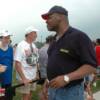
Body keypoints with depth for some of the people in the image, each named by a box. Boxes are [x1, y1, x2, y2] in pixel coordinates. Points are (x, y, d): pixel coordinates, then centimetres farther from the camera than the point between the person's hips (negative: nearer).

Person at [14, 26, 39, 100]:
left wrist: (37, 73, 7)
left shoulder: (34, 45, 6)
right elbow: (17, 64, -19)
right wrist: (23, 78, -23)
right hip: (25, 78, -6)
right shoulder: (21, 45, -15)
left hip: (33, 77, 6)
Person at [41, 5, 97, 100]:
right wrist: (46, 85, 11)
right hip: (52, 90, 7)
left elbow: (91, 66, -18)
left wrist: (66, 78, -27)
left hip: (70, 92, -7)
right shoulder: (55, 40, 10)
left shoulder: (79, 36, -13)